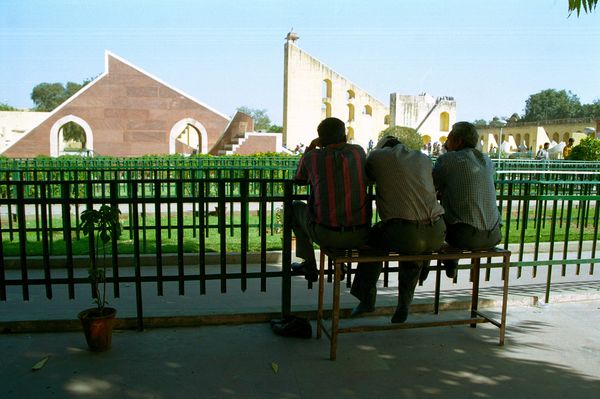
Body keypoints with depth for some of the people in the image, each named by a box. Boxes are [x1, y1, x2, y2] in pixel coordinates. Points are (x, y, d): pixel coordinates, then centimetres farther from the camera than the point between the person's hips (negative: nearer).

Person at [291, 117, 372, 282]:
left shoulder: (312, 157, -4)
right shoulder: (358, 151, 4)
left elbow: (299, 180, 18)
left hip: (326, 235, -2)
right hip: (360, 236, 3)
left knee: (296, 207, 25)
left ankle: (309, 263, 31)